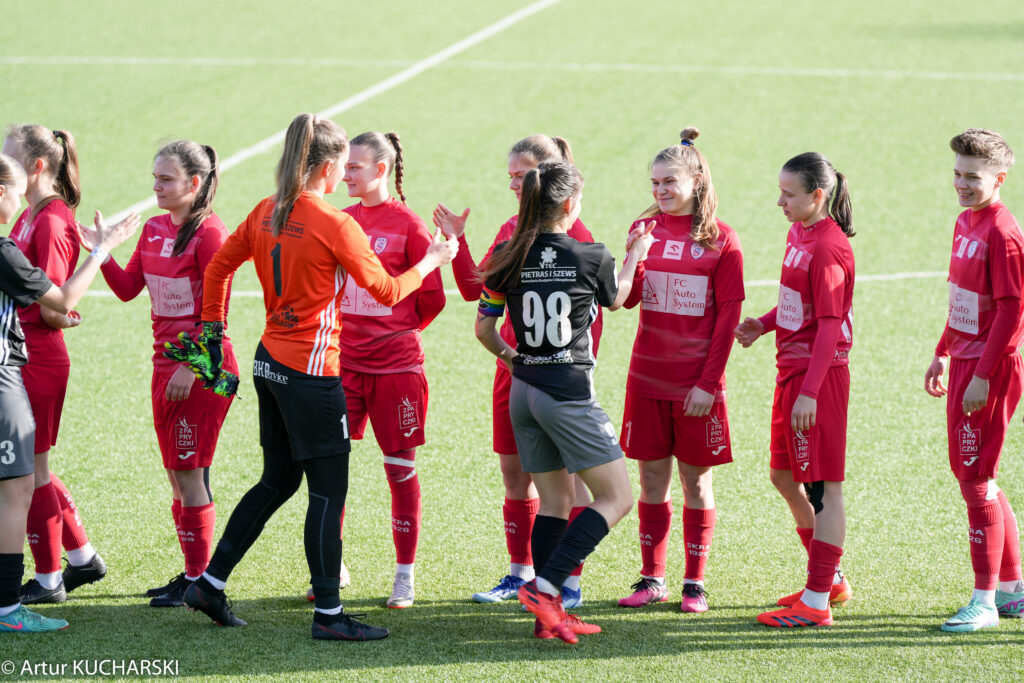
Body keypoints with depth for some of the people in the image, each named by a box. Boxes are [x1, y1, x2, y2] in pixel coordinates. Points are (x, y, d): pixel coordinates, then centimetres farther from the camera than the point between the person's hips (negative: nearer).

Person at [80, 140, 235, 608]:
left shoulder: (209, 233, -13)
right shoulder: (154, 230, 11)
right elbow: (128, 288, 12)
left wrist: (192, 367, -18)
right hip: (166, 360, 8)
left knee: (190, 473, -5)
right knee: (176, 475, 11)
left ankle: (199, 579, 3)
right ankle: (190, 573, 19)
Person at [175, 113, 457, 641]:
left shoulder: (266, 214, 5)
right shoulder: (334, 225, -16)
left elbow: (218, 267, 13)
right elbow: (386, 291, -9)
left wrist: (212, 332, 20)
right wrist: (432, 261, 7)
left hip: (270, 362, 8)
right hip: (311, 369, -8)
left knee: (277, 480, 19)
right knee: (328, 490, -1)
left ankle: (210, 583, 20)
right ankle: (328, 613, 2)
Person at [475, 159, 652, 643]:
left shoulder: (509, 257, 0)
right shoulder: (592, 258, -10)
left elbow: (483, 328, 4)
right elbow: (615, 298, 13)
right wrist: (634, 256, 31)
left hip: (524, 389, 6)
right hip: (569, 393, -6)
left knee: (554, 500, 14)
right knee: (616, 497, 2)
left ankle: (549, 614, 11)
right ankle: (544, 587, -11)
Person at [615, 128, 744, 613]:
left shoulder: (720, 239, -5)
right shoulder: (646, 228, 6)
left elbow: (728, 315, -6)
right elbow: (627, 297, 0)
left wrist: (708, 383, -10)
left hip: (696, 381, -3)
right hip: (647, 374, 3)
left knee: (695, 478, 4)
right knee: (652, 477, 7)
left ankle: (695, 583, 12)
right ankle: (652, 578, 15)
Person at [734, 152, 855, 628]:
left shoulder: (828, 248, -18)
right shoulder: (798, 235, 10)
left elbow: (829, 326, -20)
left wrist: (810, 392, -23)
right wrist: (763, 324, 5)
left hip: (820, 374, -10)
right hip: (792, 369, 10)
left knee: (823, 487, -3)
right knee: (785, 477, 18)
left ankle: (817, 602, 1)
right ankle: (829, 579, 31)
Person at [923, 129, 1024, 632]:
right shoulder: (967, 222, 11)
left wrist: (982, 376, -21)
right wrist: (942, 355, 22)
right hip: (965, 362, 10)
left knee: (975, 480, -6)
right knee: (970, 475, 15)